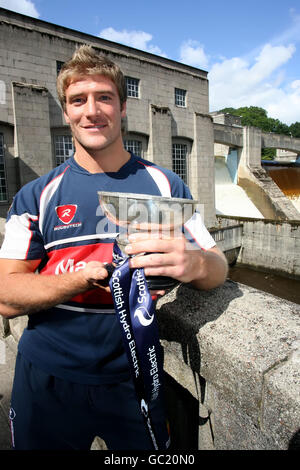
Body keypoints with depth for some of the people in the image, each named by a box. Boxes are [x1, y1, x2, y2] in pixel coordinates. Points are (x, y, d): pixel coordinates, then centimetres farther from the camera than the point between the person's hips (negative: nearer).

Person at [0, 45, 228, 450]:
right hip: (47, 379, 1)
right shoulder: (36, 196, -4)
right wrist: (94, 274, -26)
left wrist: (194, 263, -30)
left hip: (134, 378, 1)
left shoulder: (164, 185, -3)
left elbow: (218, 267, -5)